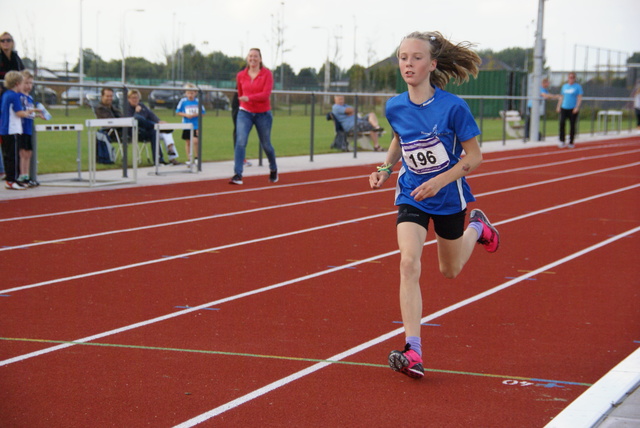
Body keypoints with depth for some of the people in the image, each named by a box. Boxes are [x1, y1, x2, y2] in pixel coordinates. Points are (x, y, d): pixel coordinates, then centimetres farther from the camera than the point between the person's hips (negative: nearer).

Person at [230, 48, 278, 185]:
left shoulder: (267, 74, -8)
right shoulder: (240, 76, 2)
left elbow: (266, 94, -20)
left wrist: (249, 98, -33)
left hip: (263, 114, -2)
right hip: (245, 113, 2)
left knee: (266, 144, 11)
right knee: (240, 141, -18)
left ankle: (273, 170, 39)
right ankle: (237, 175, -23)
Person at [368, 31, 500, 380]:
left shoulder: (453, 107, -22)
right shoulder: (394, 107, -9)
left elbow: (474, 156, -15)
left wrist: (439, 182, -26)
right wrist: (385, 169, -3)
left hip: (448, 196, -2)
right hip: (411, 195, 2)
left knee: (450, 271, 18)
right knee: (409, 264, -19)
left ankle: (477, 227, 52)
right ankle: (413, 353, -20)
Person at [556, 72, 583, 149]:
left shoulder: (578, 86, 0)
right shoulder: (564, 86, 13)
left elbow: (579, 98, -4)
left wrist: (577, 107, -15)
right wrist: (558, 106, 11)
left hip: (573, 109, -3)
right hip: (564, 108, 3)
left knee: (572, 125, 2)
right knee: (562, 123, -12)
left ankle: (571, 142, 11)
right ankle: (562, 141, -11)